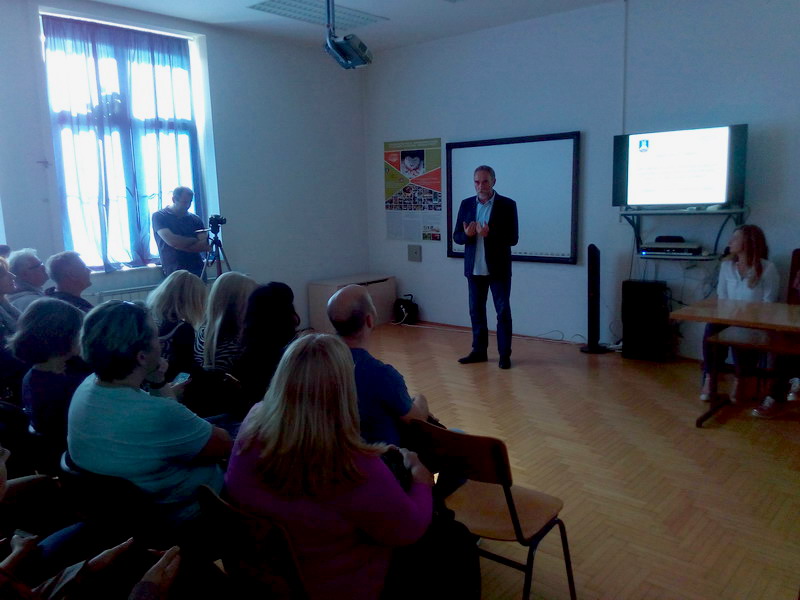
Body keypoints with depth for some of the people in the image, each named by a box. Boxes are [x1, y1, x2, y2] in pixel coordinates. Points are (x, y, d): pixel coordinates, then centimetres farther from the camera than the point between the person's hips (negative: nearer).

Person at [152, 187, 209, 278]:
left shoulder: (195, 219, 12)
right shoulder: (159, 216, 3)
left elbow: (204, 246, 1)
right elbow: (172, 241, -11)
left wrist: (180, 244, -10)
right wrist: (195, 240, 0)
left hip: (197, 269, 3)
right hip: (174, 272, -3)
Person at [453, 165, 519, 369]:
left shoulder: (507, 205, -6)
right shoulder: (466, 204, 6)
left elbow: (513, 238, -10)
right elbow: (456, 237, 5)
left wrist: (490, 234, -26)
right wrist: (467, 234, -17)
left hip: (498, 268, -4)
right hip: (474, 268, 4)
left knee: (503, 312, 2)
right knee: (476, 311, 10)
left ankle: (505, 354, 10)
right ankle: (479, 350, 22)